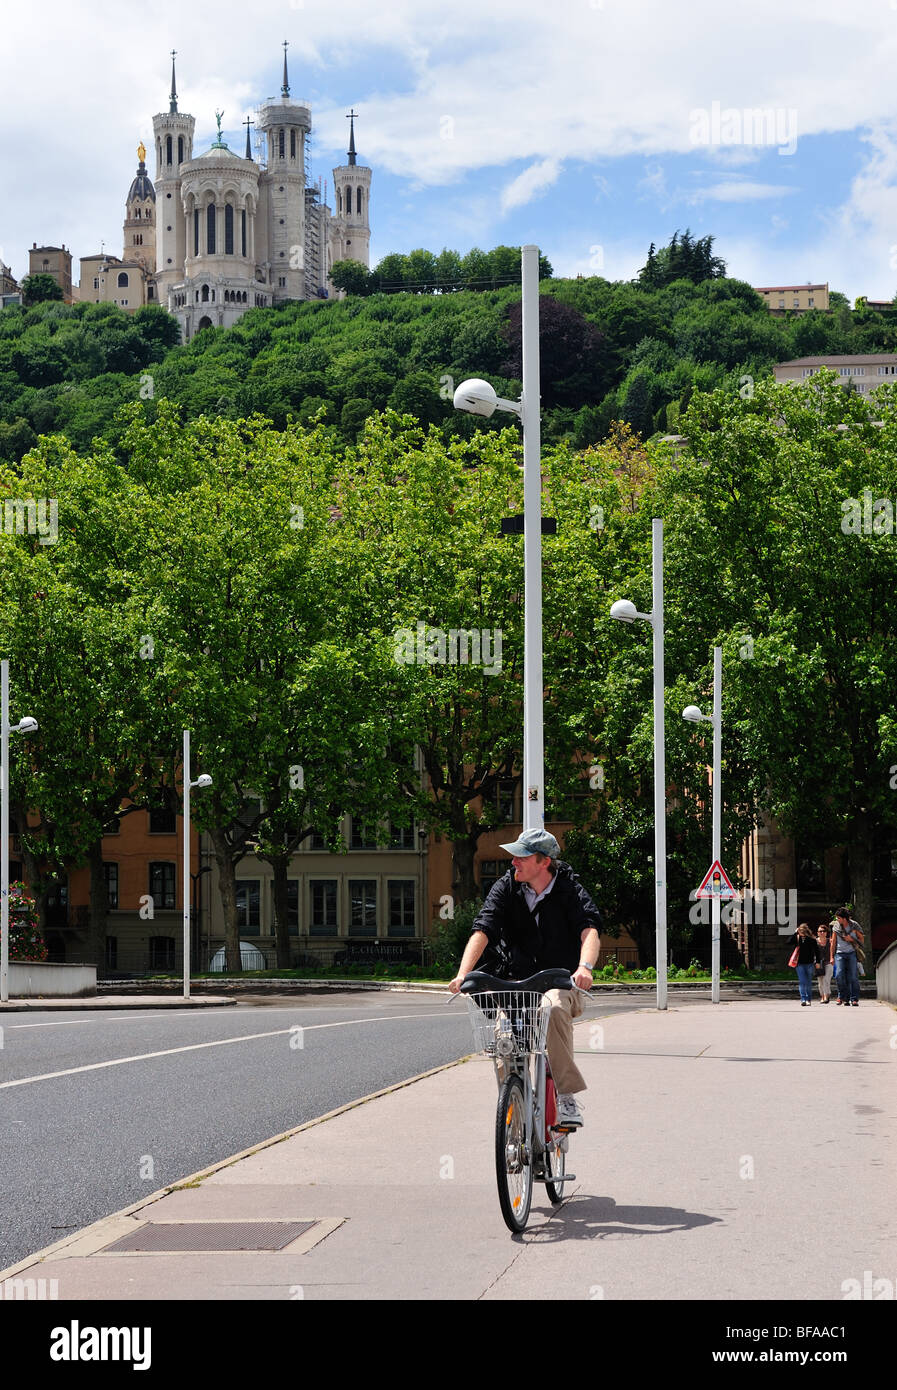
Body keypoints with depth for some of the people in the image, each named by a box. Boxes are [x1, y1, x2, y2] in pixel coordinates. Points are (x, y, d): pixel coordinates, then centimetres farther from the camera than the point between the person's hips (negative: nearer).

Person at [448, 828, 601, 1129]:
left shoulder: (569, 889, -5)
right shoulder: (506, 887, 1)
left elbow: (590, 929, -22)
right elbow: (482, 931, -10)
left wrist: (584, 966, -43)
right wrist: (462, 974, -26)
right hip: (516, 980, 3)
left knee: (553, 1008, -36)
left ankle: (567, 1095, -30)